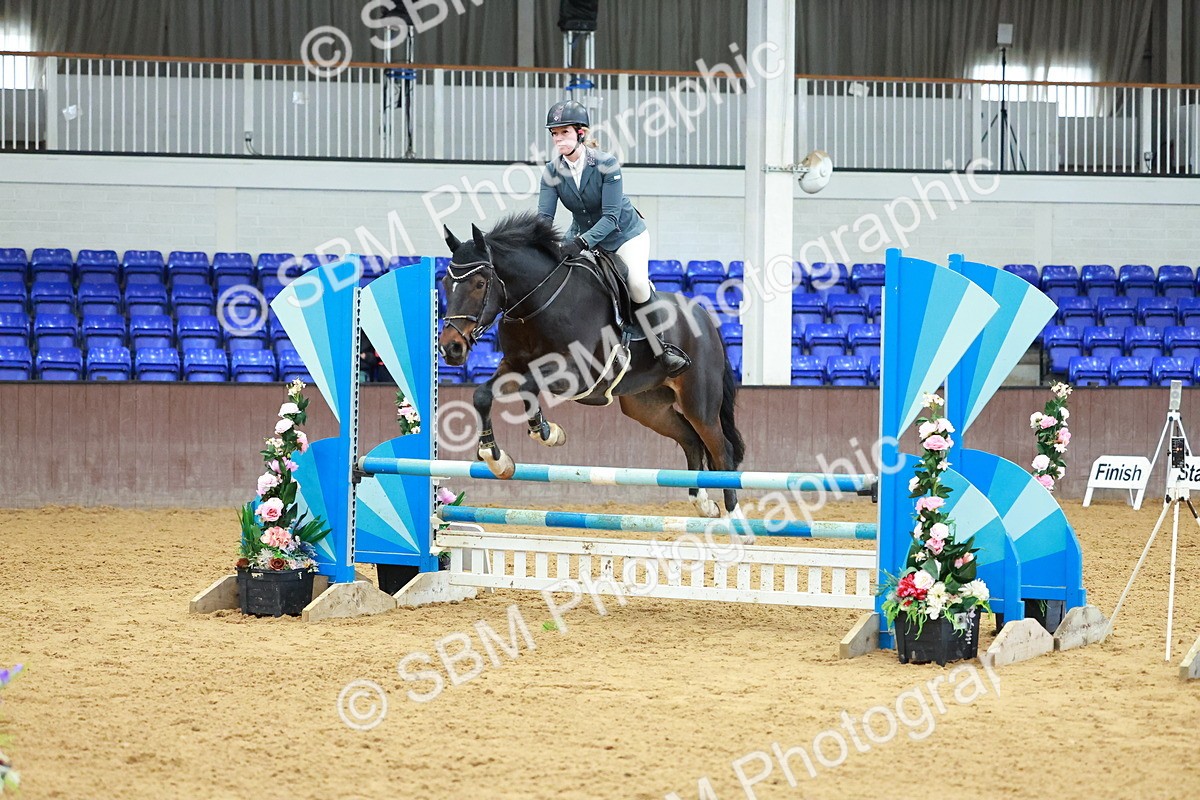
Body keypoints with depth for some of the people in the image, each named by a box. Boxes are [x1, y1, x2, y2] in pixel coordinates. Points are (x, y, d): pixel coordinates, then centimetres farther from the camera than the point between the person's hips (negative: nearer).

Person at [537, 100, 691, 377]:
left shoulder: (606, 164, -25)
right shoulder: (552, 171, -12)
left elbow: (611, 216, -29)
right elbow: (544, 215, -16)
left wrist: (582, 242, -45)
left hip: (625, 234, -5)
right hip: (584, 237, 5)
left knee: (637, 282, -26)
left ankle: (662, 348, -15)